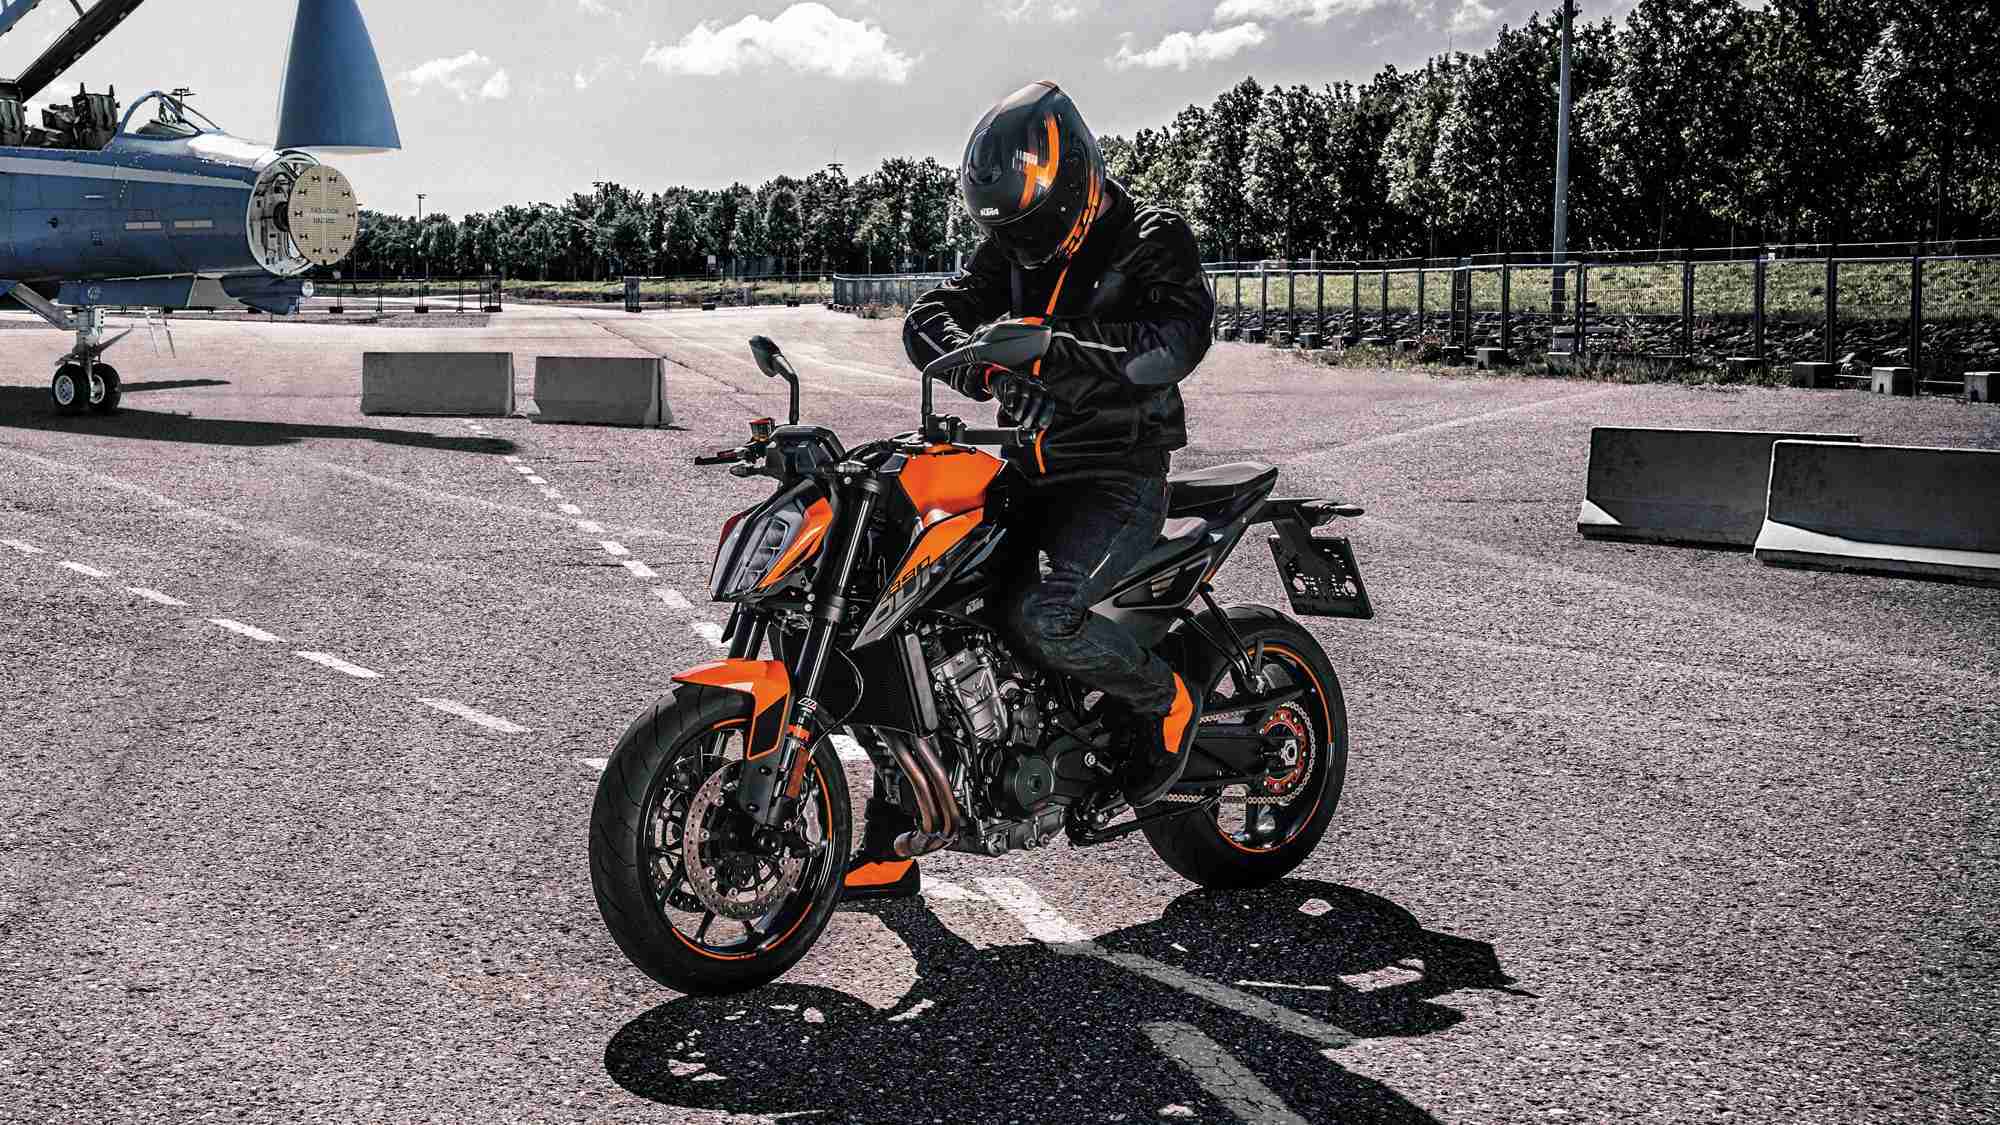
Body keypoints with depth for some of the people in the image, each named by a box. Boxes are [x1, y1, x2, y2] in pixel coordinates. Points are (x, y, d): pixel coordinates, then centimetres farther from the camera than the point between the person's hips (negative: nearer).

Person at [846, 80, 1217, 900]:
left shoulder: (1153, 240, -6)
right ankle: (888, 852, 3)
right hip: (1026, 473, 7)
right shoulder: (1010, 251, 12)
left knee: (1044, 614, -32)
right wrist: (970, 356, -24)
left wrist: (1056, 350, -38)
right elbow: (933, 313, 1)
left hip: (1120, 480, -6)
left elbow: (1178, 336, -23)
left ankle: (1164, 701, 1)